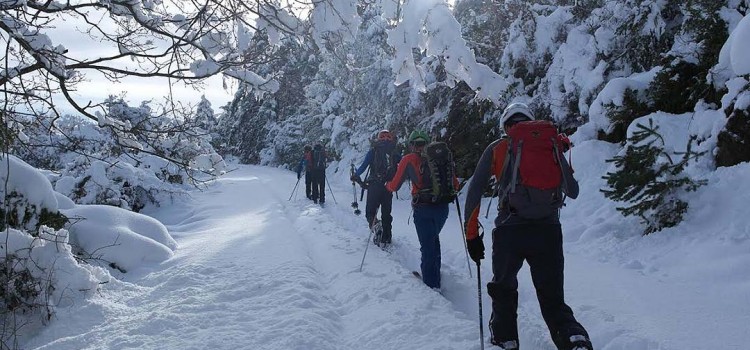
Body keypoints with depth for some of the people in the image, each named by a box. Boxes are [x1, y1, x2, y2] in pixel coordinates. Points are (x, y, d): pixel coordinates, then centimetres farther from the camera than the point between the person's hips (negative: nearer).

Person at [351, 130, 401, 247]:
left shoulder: (373, 150, 1)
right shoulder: (394, 152, 9)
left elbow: (364, 165, -4)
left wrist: (356, 175, 11)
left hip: (374, 185, -3)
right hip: (389, 187, 3)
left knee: (370, 211, 5)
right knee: (386, 213, 14)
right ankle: (386, 238, 16)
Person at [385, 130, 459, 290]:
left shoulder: (409, 160, -2)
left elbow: (394, 186, 4)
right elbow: (455, 185, 11)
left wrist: (387, 185, 26)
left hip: (423, 209, -4)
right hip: (443, 207, 4)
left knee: (427, 246, 4)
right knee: (434, 239, 25)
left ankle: (431, 284, 7)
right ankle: (435, 274, 35)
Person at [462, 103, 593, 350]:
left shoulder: (497, 148, 9)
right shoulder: (553, 146, 15)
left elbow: (474, 192, 3)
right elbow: (573, 192, 23)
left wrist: (472, 234, 8)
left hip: (510, 230, -1)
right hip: (549, 231, 2)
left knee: (504, 291, 23)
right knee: (553, 301, 11)